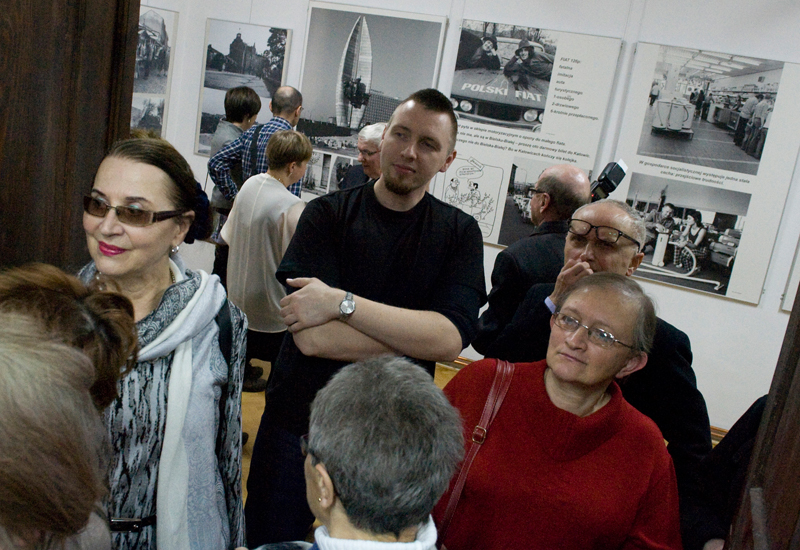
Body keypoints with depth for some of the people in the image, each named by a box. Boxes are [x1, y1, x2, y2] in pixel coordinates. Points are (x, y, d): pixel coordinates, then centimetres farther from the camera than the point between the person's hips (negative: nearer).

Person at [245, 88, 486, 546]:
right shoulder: (328, 215, -8)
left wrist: (342, 302, -25)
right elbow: (311, 337, -21)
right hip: (298, 423, 0)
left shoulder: (460, 232, -4)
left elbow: (452, 338, -20)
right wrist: (418, 335, -17)